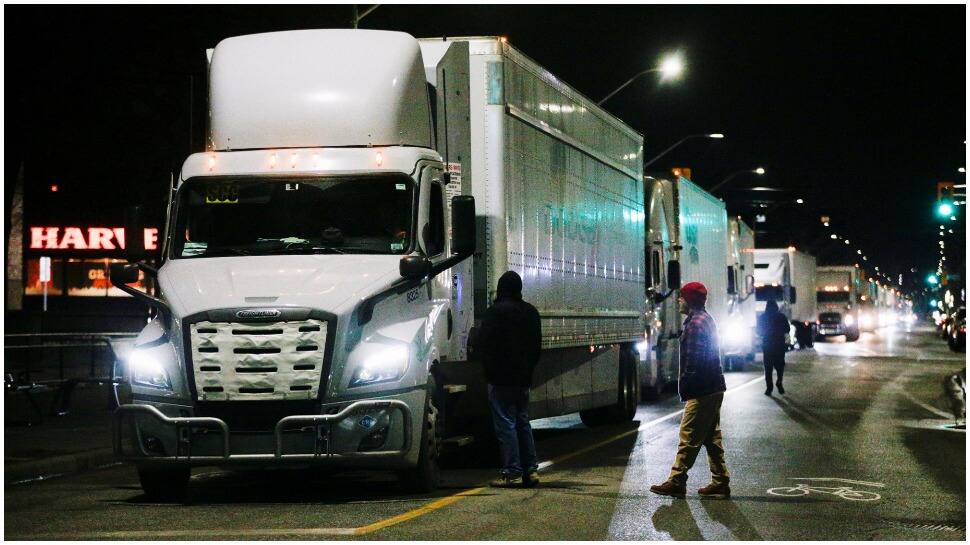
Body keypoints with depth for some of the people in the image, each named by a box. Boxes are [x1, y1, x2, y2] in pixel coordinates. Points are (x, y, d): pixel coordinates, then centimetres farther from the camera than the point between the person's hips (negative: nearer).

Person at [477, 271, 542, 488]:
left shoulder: (495, 312, -12)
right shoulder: (531, 312, 11)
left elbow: (484, 343, -13)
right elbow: (537, 343, 17)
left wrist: (489, 369, 1)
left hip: (501, 379, -7)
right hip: (523, 377, 7)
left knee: (505, 423, -5)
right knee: (523, 422, 15)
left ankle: (511, 473, -7)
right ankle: (531, 469, 13)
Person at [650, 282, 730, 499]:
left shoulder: (696, 324, -15)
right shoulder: (706, 320, 19)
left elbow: (693, 362, -21)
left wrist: (685, 389, -18)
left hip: (701, 392, -11)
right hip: (714, 389, 11)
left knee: (689, 438, -8)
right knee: (711, 438, 12)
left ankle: (676, 482, -6)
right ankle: (720, 483, 13)